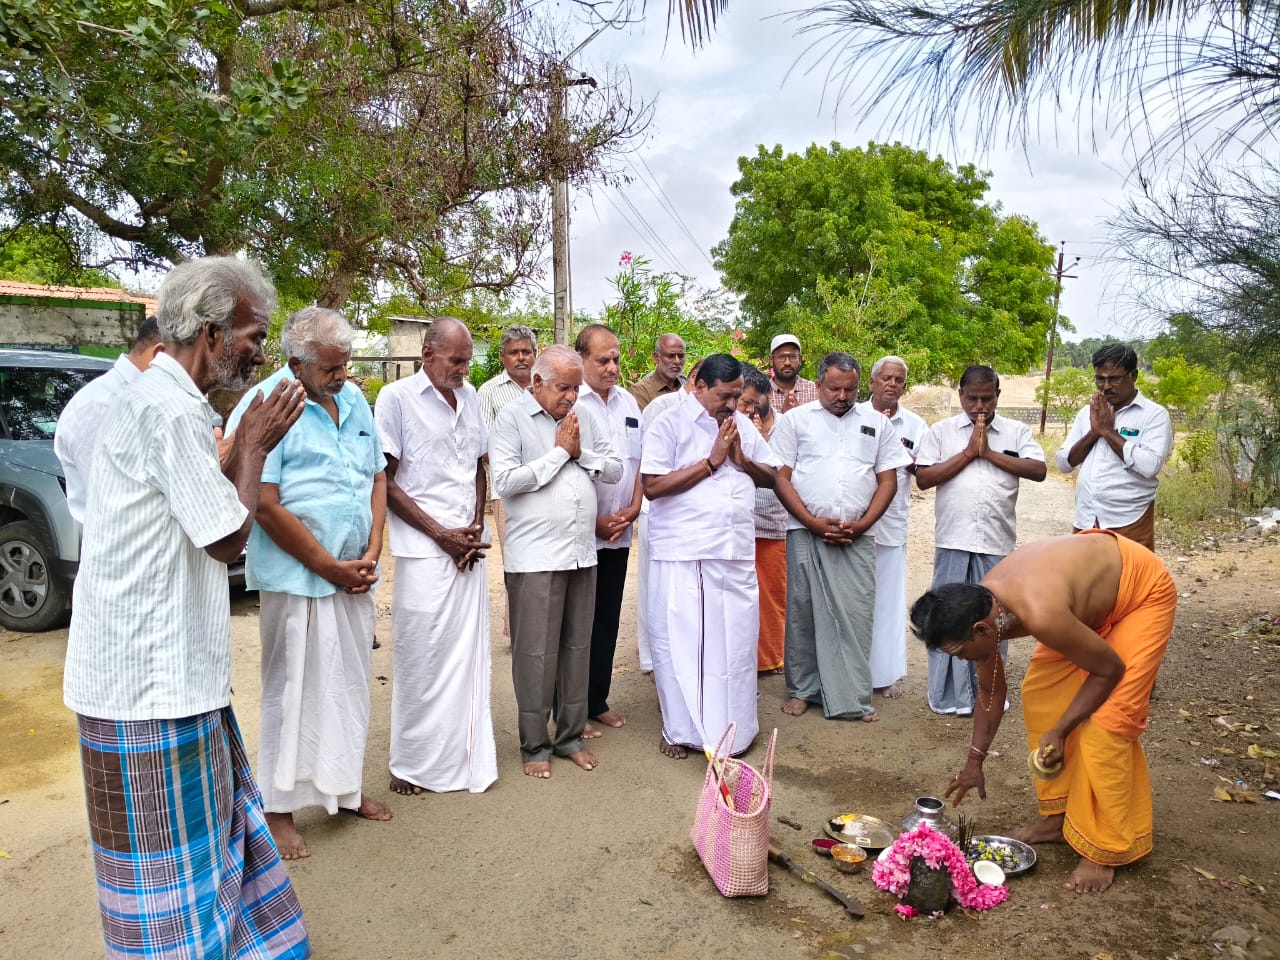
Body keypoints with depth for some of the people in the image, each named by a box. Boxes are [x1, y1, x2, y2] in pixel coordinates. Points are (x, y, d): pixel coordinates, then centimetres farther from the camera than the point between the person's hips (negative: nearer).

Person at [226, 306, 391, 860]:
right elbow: (266, 506, -17)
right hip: (298, 579, -6)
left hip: (355, 577, 6)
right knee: (294, 692, 4)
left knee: (350, 687, 15)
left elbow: (377, 479, 12)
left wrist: (371, 556, 0)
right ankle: (280, 807, 20)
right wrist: (332, 568, -13)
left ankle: (345, 787, 31)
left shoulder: (355, 401, 8)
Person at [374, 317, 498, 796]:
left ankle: (468, 752, 25)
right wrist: (442, 534, -10)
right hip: (424, 551, -5)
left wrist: (476, 526, 1)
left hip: (471, 549, 5)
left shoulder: (470, 396, 10)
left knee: (470, 654, 11)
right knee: (422, 658, 3)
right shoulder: (397, 397, -6)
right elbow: (385, 482, -7)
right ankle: (413, 763, 19)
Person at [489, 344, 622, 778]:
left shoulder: (583, 418, 12)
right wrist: (559, 452, -10)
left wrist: (581, 453, -6)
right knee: (536, 653, 1)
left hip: (582, 553, 6)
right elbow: (505, 480, -16)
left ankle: (571, 736, 26)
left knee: (577, 648, 13)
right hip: (535, 558, -5)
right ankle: (534, 746, 16)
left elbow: (615, 469, 12)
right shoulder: (512, 418, -5)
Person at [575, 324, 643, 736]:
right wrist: (594, 521, -12)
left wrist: (634, 508, 2)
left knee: (607, 620, 14)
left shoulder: (628, 402, 11)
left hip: (619, 533, 6)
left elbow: (640, 458, 15)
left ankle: (598, 700, 27)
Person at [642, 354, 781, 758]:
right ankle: (679, 729, 18)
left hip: (737, 554, 5)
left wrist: (742, 460, -4)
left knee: (735, 641, 9)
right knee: (681, 641, 3)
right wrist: (711, 460, -13)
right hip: (683, 555, -5)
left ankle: (731, 726, 24)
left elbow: (771, 477, 16)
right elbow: (652, 485, -14)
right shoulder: (670, 424, -5)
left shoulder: (742, 425, 13)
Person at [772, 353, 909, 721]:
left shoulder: (877, 423, 11)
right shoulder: (795, 419, 4)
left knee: (856, 615, 0)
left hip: (856, 537, 1)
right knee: (802, 612, 5)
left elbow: (888, 481, 8)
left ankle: (854, 698, 9)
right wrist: (813, 523, -9)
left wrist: (861, 525, -5)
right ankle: (801, 689, 19)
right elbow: (781, 478, 0)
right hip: (806, 533, -1)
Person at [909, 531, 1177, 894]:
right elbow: (990, 690, 1)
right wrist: (974, 760, 8)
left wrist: (1060, 731, -17)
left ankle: (1103, 850, 0)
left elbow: (1109, 669, -23)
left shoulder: (1040, 615, -40)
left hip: (1144, 592, -7)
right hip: (1091, 592, 7)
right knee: (1041, 692, 4)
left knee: (1107, 719, -12)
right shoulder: (979, 610, -16)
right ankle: (1059, 816, 18)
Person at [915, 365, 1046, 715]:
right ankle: (949, 695, 13)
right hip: (953, 540, -1)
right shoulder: (941, 431, 6)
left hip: (997, 541, 1)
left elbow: (1038, 470, -5)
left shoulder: (1016, 432, 9)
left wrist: (990, 453, -8)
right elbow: (923, 478, -3)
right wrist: (968, 453, -8)